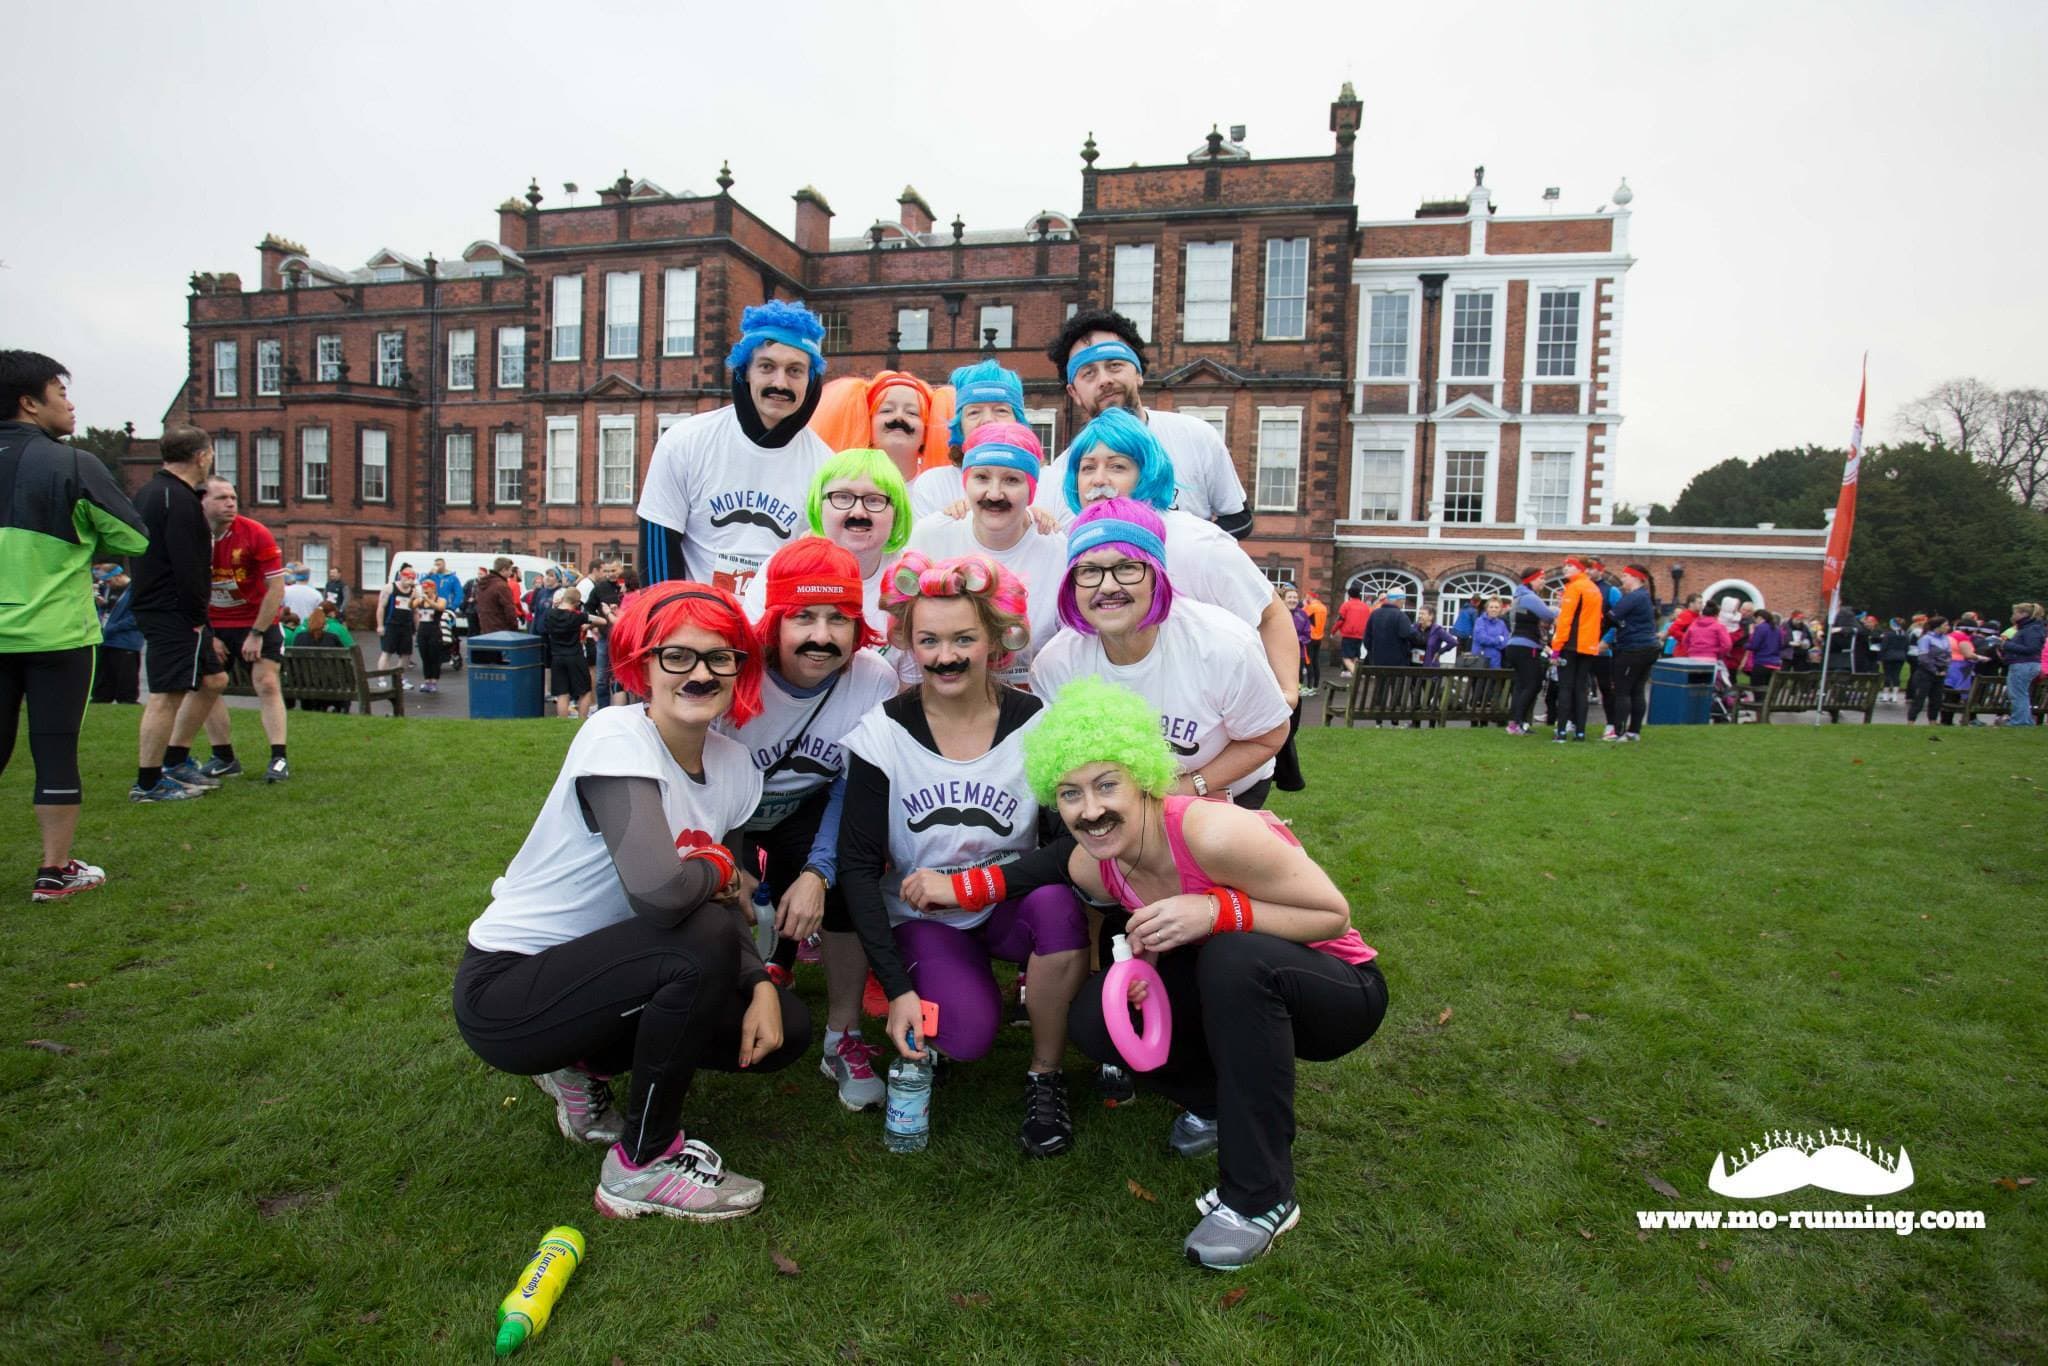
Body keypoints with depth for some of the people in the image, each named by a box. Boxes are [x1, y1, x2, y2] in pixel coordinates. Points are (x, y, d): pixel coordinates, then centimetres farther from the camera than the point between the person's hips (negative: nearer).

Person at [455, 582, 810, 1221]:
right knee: (706, 941, -29)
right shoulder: (617, 737, -24)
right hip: (503, 991, -7)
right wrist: (718, 869, -18)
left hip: (589, 972, 7)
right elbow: (658, 892, -39)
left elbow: (726, 898, 3)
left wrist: (761, 984, -13)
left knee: (783, 1030, -1)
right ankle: (643, 1165, -7)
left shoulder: (734, 764, -2)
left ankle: (585, 1067, 17)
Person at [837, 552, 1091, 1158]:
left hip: (1010, 904, 1)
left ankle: (1046, 1074, -9)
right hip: (921, 914, -1)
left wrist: (980, 883, -26)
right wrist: (896, 988, -18)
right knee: (967, 1034, -28)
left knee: (1058, 902, -33)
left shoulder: (1035, 724, -11)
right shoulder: (883, 734, -12)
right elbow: (858, 864, -12)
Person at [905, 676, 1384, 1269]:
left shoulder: (1212, 832, -32)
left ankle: (1260, 1198, -19)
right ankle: (1221, 1100, 11)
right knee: (1094, 1015, -16)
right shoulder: (1090, 866, -14)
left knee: (1236, 957, -36)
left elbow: (1335, 915, -22)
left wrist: (1218, 910, -36)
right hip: (1237, 992, 5)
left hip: (1339, 990, -5)